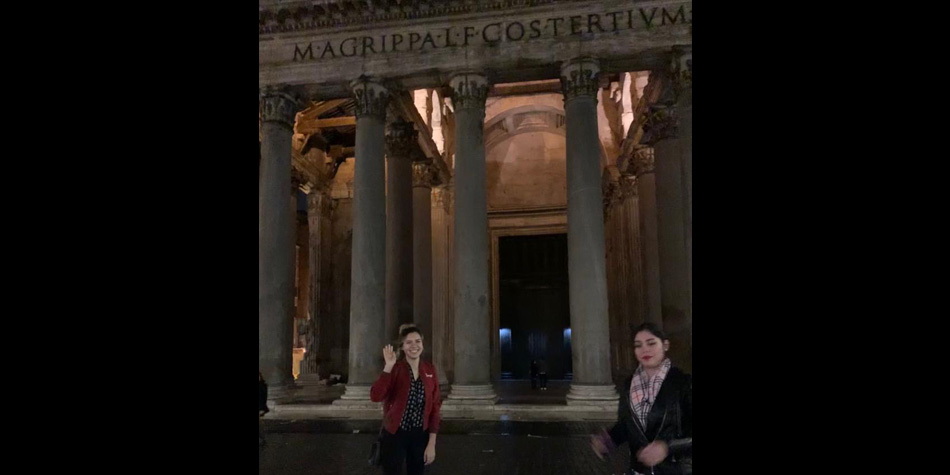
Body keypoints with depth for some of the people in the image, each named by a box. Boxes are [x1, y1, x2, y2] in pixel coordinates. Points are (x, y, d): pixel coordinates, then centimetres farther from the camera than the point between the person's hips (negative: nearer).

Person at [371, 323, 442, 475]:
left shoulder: (430, 370, -1)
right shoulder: (394, 369, -8)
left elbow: (435, 406, 0)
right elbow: (375, 397, -24)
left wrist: (432, 443, -4)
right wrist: (388, 366, -28)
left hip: (420, 436, 3)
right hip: (395, 435, -2)